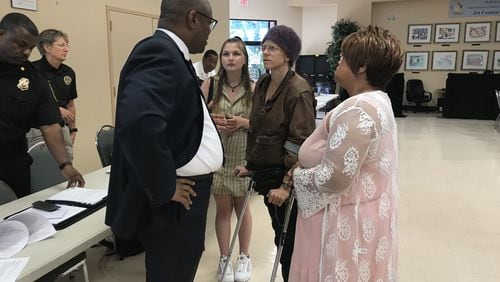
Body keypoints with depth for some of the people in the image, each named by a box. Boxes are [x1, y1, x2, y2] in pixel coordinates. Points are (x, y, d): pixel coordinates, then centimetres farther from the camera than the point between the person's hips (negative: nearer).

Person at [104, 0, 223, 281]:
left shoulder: (170, 53, 11)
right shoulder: (159, 51, -21)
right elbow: (139, 122, -36)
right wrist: (165, 188, -25)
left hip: (185, 192, 9)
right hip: (175, 201, -9)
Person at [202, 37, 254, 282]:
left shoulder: (254, 88, -4)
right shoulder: (210, 85, -3)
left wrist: (243, 122, -18)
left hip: (244, 157, 0)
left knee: (242, 207, 15)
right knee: (223, 209, 10)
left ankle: (244, 257, 33)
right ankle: (224, 259, 28)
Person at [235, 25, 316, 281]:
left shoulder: (299, 91, -17)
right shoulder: (262, 84, 6)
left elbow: (301, 143, -21)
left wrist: (287, 184, -22)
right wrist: (251, 164, 14)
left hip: (287, 176, -7)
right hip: (266, 171, 7)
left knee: (289, 239, 8)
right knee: (279, 234, 19)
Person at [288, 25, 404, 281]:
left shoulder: (357, 110, -26)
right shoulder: (377, 101, 8)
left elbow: (334, 178, -29)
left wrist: (297, 174, -11)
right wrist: (306, 162, 4)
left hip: (345, 219, -10)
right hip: (365, 212, 10)